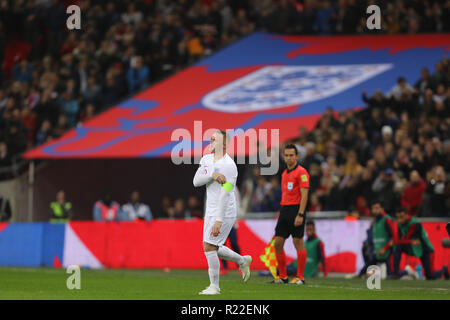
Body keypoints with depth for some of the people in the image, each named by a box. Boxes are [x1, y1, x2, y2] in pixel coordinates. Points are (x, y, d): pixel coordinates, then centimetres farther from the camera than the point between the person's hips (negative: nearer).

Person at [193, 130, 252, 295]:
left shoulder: (228, 165, -18)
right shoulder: (206, 159, 7)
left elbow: (225, 195, -23)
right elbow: (196, 181, -2)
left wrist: (219, 221, -26)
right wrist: (212, 175, -22)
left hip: (225, 213, -8)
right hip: (211, 211, 8)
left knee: (209, 246, -11)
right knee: (213, 248, 13)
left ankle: (214, 286, 0)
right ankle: (242, 261, 35)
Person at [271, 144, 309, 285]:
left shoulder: (301, 172, -7)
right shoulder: (284, 174, 18)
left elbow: (304, 195, -14)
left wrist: (300, 215, -21)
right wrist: (281, 212, 18)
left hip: (296, 209, -8)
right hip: (284, 209, 8)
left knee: (298, 243, -6)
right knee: (278, 243, 4)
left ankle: (300, 277, -2)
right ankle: (282, 276, 10)